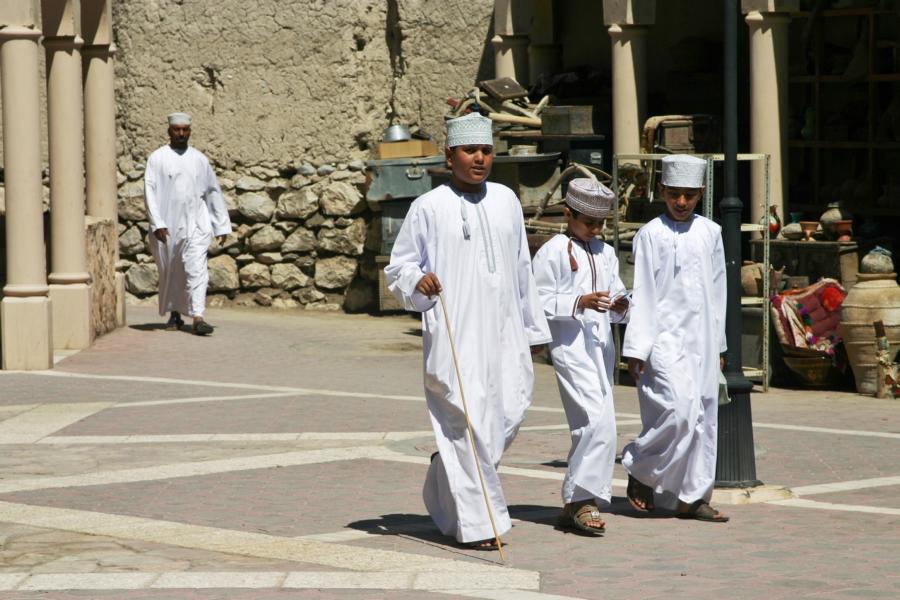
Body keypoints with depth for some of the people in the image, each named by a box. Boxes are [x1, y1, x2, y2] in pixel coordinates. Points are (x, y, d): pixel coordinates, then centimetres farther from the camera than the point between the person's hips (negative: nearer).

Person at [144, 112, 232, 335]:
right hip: (168, 226, -1)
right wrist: (157, 224, -17)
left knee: (196, 270, -12)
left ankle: (197, 318, -19)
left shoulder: (199, 159, 8)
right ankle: (175, 314, 27)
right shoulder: (158, 158, 0)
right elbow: (149, 191, -6)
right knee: (171, 272, 10)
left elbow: (213, 192, 13)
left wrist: (222, 225, 11)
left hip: (195, 225, 1)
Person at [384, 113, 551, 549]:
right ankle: (477, 524, -3)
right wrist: (417, 281, -20)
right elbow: (397, 268, 2)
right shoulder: (429, 208, -1)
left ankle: (444, 486, 26)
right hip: (453, 333, -5)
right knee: (470, 422, -9)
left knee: (511, 407, 0)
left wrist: (532, 326, 19)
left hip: (503, 331, 5)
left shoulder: (506, 201, 13)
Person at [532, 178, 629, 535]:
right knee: (598, 422, -19)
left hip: (602, 345, 8)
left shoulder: (606, 253, 17)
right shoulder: (553, 252, -4)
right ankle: (583, 499, -14)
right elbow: (541, 301, -8)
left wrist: (619, 306, -3)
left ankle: (574, 505, 20)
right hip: (570, 344, -8)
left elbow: (616, 292, 20)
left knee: (588, 428, 11)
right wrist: (579, 302, -20)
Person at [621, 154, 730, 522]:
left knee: (703, 417, 4)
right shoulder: (652, 235, -4)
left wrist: (718, 345, 17)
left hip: (701, 340, 6)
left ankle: (691, 498, 11)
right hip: (665, 339, -6)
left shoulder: (710, 233, 11)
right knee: (679, 410, -18)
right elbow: (642, 294, -6)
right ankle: (640, 469, 5)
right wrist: (636, 348, -10)